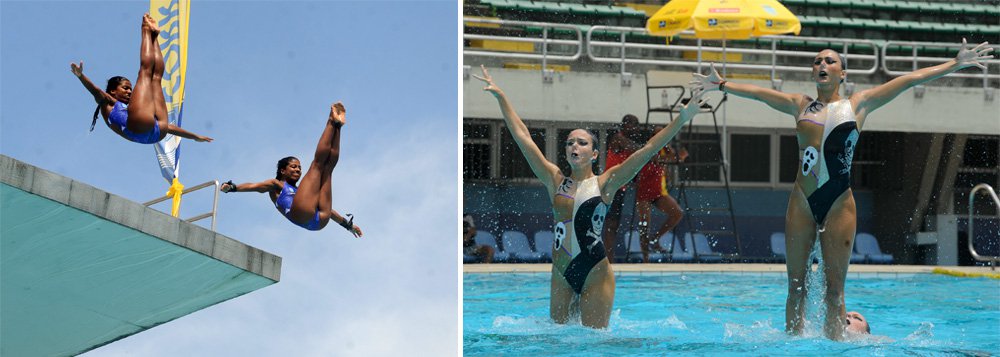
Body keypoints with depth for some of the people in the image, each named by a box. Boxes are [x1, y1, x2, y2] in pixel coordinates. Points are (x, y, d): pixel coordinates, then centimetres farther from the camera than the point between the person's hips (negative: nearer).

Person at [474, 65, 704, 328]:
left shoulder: (604, 183, 0)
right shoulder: (555, 181, 7)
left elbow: (649, 149, -7)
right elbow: (521, 136, 9)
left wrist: (682, 119, -14)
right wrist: (500, 97, 10)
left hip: (595, 275, -3)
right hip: (561, 274, 4)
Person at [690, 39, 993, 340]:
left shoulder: (858, 104, 7)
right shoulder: (800, 105, 13)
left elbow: (909, 80, 5)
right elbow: (757, 93, 21)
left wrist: (956, 64, 4)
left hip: (839, 204, -2)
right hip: (802, 202, 2)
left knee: (834, 287, -2)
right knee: (796, 284, 4)